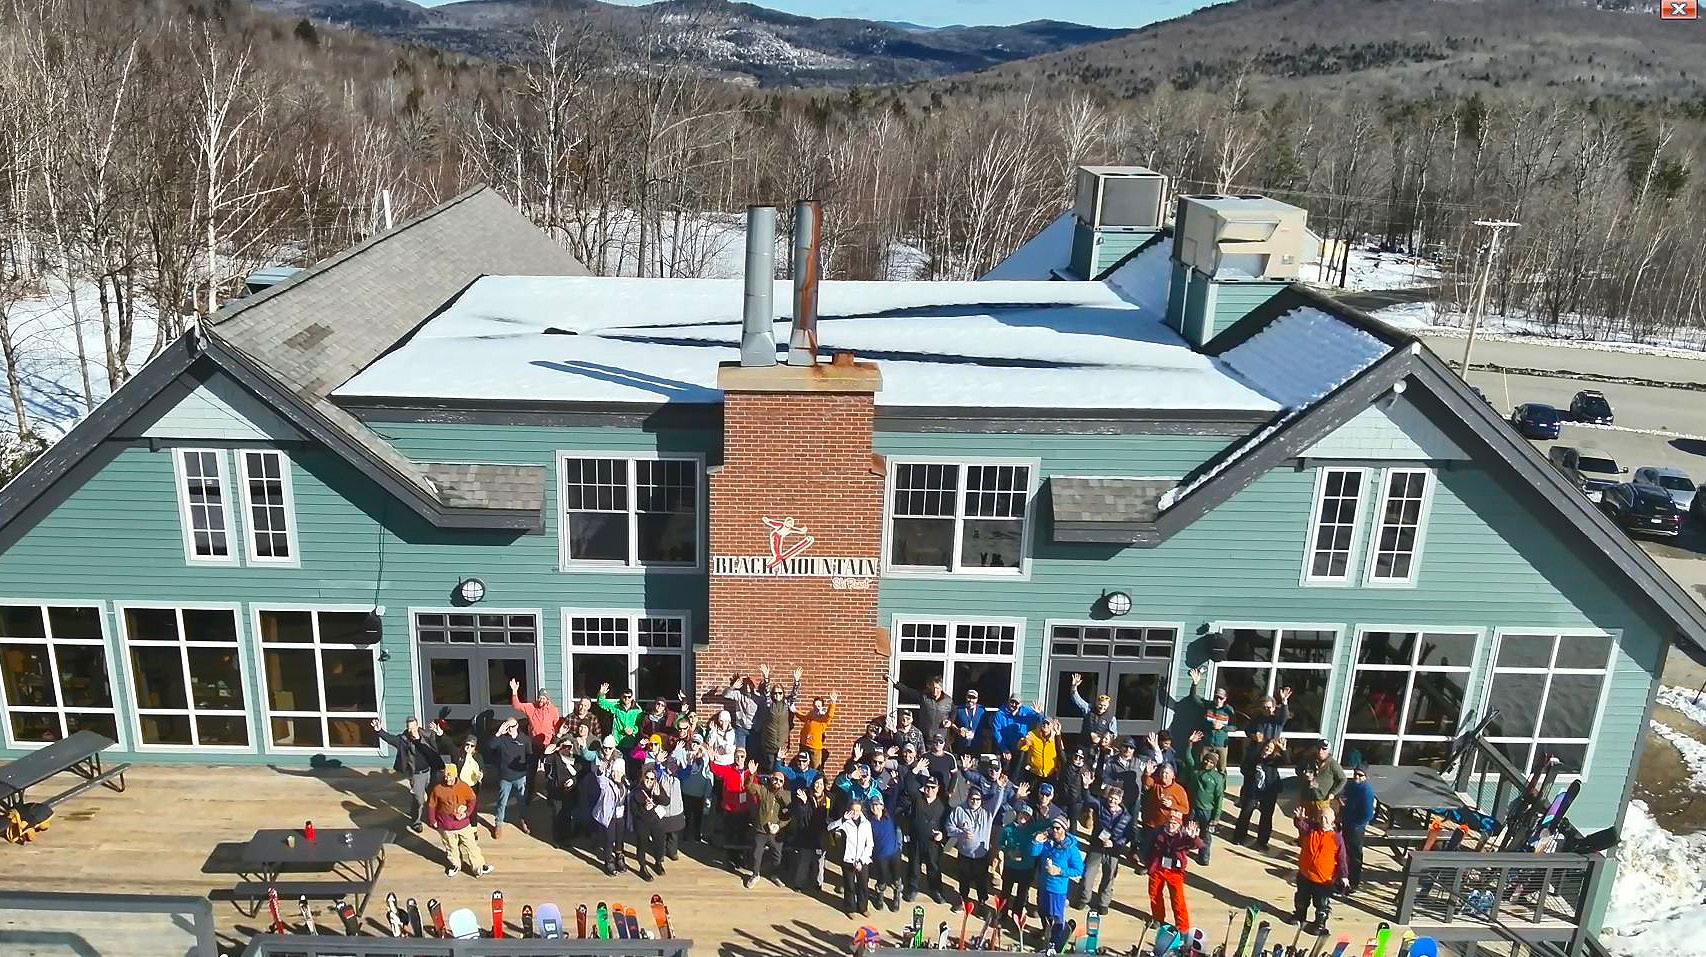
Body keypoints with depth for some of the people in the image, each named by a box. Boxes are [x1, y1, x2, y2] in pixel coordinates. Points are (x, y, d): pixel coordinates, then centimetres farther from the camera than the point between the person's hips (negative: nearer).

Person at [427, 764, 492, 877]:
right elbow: (431, 806, -1)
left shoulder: (463, 787, -11)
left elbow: (473, 800, 0)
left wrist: (467, 813, -12)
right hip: (446, 827, 0)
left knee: (471, 846, 9)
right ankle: (454, 865, 42)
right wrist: (433, 821, 3)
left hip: (463, 824, 0)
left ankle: (478, 867, 21)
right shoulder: (437, 789, -13)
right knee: (451, 847, 18)